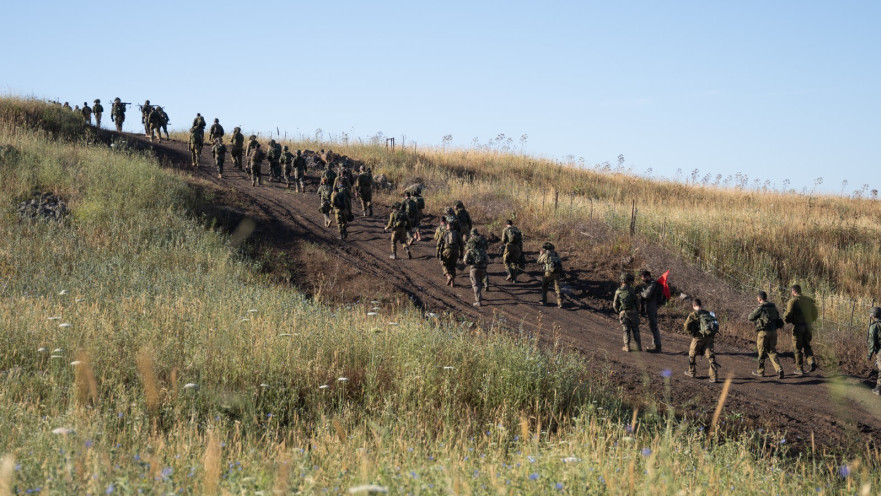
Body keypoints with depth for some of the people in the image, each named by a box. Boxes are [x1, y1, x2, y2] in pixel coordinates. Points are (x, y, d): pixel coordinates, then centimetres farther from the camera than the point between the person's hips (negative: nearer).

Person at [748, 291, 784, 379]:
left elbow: (751, 318, -6)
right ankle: (779, 369, -8)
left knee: (761, 352, 9)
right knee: (772, 352, 10)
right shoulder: (773, 307, 8)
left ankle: (760, 371, 21)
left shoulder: (761, 308, -13)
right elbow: (777, 317, 20)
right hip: (773, 331, 6)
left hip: (763, 332, -6)